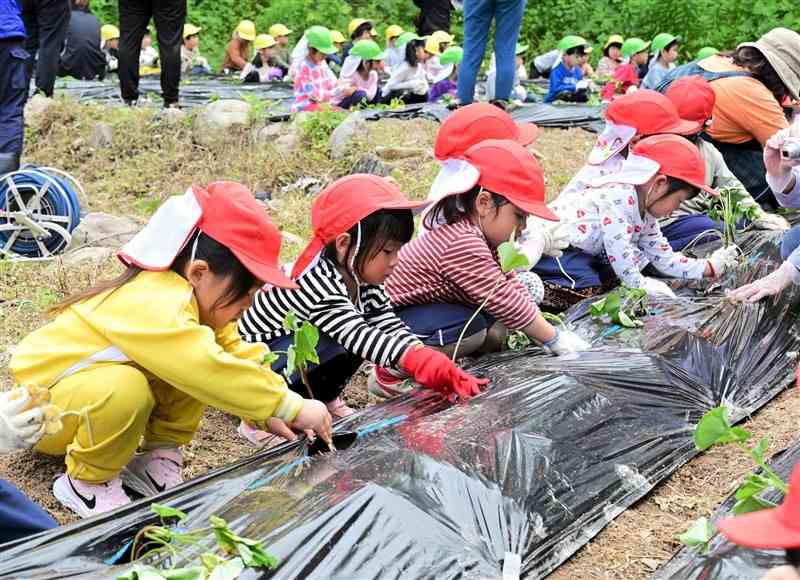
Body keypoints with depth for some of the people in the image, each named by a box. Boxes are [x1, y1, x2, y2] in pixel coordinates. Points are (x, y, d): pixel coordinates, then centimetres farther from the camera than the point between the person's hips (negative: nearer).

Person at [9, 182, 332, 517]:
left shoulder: (193, 296, -4)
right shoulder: (155, 306, -35)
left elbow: (235, 356, -3)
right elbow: (214, 371, -45)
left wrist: (269, 413, -17)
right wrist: (292, 406, -39)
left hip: (94, 380, 8)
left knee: (200, 361, -9)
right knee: (125, 390, -39)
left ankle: (159, 455, 0)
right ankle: (86, 480, -14)